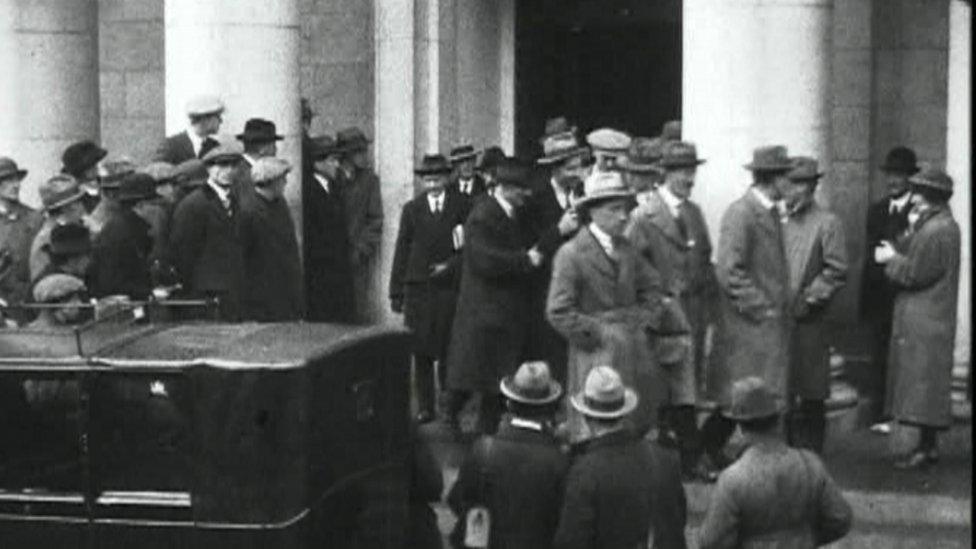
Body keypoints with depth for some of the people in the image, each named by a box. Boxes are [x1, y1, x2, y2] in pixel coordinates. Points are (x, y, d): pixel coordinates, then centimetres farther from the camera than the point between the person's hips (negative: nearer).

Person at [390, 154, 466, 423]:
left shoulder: (460, 206, 4)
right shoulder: (412, 209, 8)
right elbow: (402, 251, 7)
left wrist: (451, 266, -11)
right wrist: (396, 292, 3)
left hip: (450, 287, -1)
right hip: (418, 288, 1)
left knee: (448, 350, -2)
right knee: (421, 352, 2)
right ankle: (425, 406, 10)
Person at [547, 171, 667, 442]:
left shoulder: (626, 249, 11)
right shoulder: (571, 254, -10)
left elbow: (651, 287, 22)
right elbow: (558, 312, -13)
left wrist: (646, 322, 7)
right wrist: (597, 334, -13)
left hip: (635, 354, 7)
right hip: (597, 356, -6)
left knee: (640, 425, 7)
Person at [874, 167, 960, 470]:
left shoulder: (938, 231, -18)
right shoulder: (931, 224, 14)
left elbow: (915, 274, -19)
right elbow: (915, 260, 13)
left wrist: (891, 258, -5)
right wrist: (911, 233, 3)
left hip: (926, 322, -10)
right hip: (919, 319, 10)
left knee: (923, 383, -5)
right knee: (923, 387, 14)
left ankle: (927, 448, 0)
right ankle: (927, 444, 19)